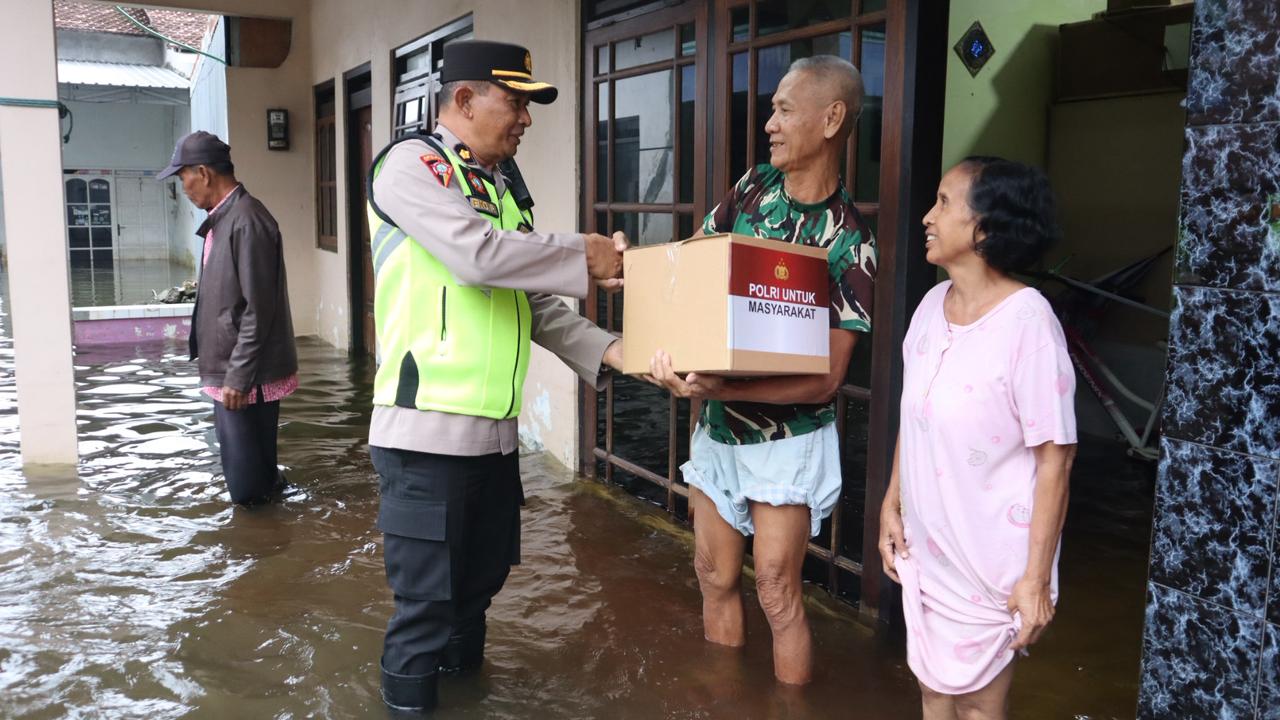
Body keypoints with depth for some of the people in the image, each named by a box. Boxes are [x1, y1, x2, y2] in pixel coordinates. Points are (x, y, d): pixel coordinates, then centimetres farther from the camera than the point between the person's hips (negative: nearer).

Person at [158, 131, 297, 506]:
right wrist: (227, 372, 19)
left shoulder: (247, 221, -19)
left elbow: (258, 310, -21)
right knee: (244, 478, 17)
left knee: (248, 485, -2)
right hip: (228, 369, 10)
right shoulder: (222, 218, 12)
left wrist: (238, 376, -20)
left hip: (247, 375, -10)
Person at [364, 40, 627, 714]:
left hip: (495, 427, 8)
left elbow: (536, 304, 13)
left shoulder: (505, 186, 15)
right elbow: (476, 254, -23)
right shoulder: (411, 164, -8)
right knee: (427, 595, 3)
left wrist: (605, 349, 0)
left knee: (480, 579, 20)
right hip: (428, 426, -8)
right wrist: (584, 255, -12)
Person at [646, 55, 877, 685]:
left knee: (777, 595, 4)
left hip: (785, 439, -5)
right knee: (715, 579, 16)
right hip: (715, 427, 6)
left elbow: (827, 376, -19)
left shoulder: (848, 243, -16)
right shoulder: (754, 186, 0)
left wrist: (721, 388, -30)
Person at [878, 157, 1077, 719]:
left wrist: (1036, 577, -16)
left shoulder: (1027, 320, -21)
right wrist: (891, 505, 8)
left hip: (991, 561, -6)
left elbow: (1054, 459, -18)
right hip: (926, 547, 6)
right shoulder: (932, 305, 0)